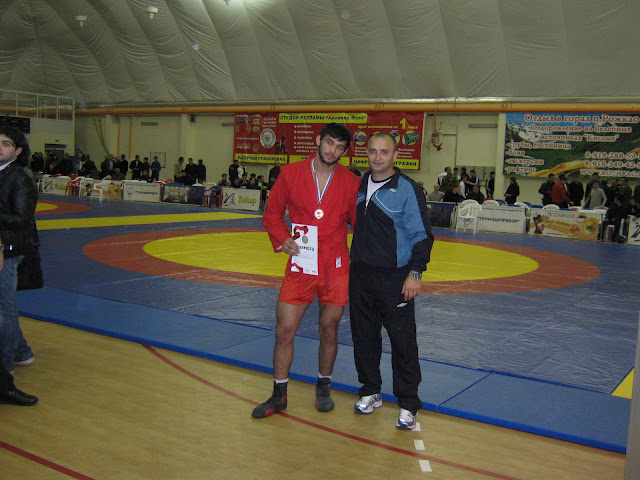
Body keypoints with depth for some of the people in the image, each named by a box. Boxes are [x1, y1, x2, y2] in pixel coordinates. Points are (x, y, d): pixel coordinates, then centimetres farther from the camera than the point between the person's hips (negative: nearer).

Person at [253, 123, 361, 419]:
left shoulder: (351, 183, 1)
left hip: (336, 269, 0)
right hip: (299, 266, 0)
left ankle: (323, 388, 32)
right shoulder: (291, 174, 0)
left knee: (329, 330, 11)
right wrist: (283, 240, -8)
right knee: (284, 331, 2)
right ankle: (279, 396, 19)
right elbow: (272, 214, 8)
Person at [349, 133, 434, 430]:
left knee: (402, 340, 0)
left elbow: (422, 235, -7)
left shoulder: (407, 189, -7)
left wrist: (415, 272, -14)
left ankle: (407, 405, 12)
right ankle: (370, 392, 29)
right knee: (363, 336, 12)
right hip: (359, 274, 5)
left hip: (395, 278, -5)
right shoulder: (358, 185, 9)